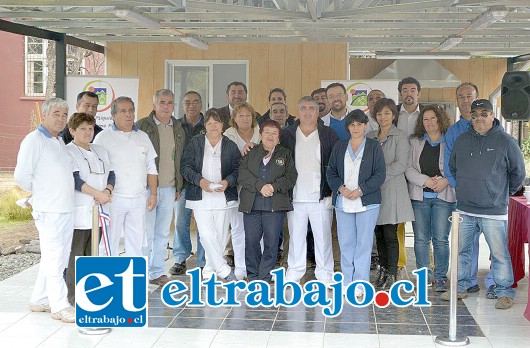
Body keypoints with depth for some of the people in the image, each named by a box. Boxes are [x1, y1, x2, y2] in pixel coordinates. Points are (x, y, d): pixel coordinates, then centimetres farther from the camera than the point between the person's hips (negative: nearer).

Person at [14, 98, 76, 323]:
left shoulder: (59, 142, 18)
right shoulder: (34, 140, -9)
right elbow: (21, 176, -15)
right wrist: (42, 193, -4)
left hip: (67, 209, 9)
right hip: (48, 211, -9)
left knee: (56, 259, 13)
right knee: (53, 259, -5)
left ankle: (39, 300, 23)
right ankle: (60, 306, 0)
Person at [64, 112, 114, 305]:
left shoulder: (100, 151, 16)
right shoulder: (68, 152, -5)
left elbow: (111, 174, 12)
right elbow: (75, 179, -14)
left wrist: (107, 191, -8)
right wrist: (98, 194, -17)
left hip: (98, 209, 7)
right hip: (78, 211, -7)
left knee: (92, 252, 12)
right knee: (75, 254, -3)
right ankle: (73, 295, 3)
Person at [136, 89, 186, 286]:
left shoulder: (179, 129, 13)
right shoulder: (142, 126, -4)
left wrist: (179, 187, 14)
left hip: (169, 189, 5)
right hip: (147, 187, -5)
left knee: (163, 233, 11)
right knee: (146, 233, -5)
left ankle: (157, 272, 20)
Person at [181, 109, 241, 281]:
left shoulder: (231, 146, 8)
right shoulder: (194, 143, 6)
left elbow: (238, 170, 6)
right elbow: (186, 167, 2)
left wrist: (227, 182, -13)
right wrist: (200, 181, -14)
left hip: (223, 197, 1)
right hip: (201, 196, -1)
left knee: (220, 235, 2)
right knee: (207, 234, -14)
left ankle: (209, 269, 17)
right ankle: (223, 269, -7)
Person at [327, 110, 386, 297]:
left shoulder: (374, 147, 3)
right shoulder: (339, 147, 13)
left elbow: (380, 174, -3)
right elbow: (331, 172, 11)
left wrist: (360, 190, -12)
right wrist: (341, 188, -8)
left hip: (367, 202, -3)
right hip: (343, 202, 3)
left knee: (364, 243, -2)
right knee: (345, 243, 4)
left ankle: (360, 283, 4)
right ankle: (347, 281, 12)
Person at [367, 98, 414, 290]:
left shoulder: (400, 136, -1)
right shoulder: (370, 136, 15)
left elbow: (401, 164, -9)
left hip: (392, 189, -5)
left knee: (390, 235, -5)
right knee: (379, 235, 7)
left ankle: (392, 274, 2)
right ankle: (383, 269, 17)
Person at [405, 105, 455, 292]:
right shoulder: (415, 142, 10)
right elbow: (408, 168, 2)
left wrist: (445, 181, -15)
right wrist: (426, 180, -11)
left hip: (444, 196, -2)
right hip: (419, 196, 2)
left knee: (441, 239, -2)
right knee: (421, 239, 5)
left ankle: (440, 277, 8)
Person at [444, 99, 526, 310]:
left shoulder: (505, 141, -4)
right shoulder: (461, 140, 8)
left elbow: (518, 173, 3)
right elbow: (452, 168, 22)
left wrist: (504, 193, 10)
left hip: (493, 211, -4)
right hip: (464, 209, 5)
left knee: (499, 253, -1)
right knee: (461, 251, 12)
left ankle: (505, 292, 11)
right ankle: (460, 287, 25)